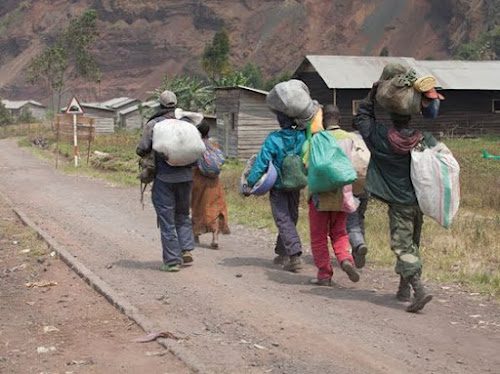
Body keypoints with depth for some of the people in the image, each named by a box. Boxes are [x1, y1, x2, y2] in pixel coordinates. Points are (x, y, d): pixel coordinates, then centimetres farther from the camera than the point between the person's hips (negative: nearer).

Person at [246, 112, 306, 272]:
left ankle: (295, 255, -16)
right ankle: (282, 253, 28)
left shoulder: (273, 139, -16)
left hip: (278, 187, -4)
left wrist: (250, 183, -11)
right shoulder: (302, 136, -7)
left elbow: (261, 163, -15)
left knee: (284, 221, -3)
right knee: (291, 219, 17)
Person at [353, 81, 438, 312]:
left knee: (402, 246, -2)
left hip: (399, 204, -4)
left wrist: (373, 94, 9)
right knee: (412, 244, 18)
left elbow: (361, 119, 5)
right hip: (420, 202, 4)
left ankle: (419, 289, -18)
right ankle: (404, 288, 30)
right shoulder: (425, 140, -5)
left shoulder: (382, 137, -9)